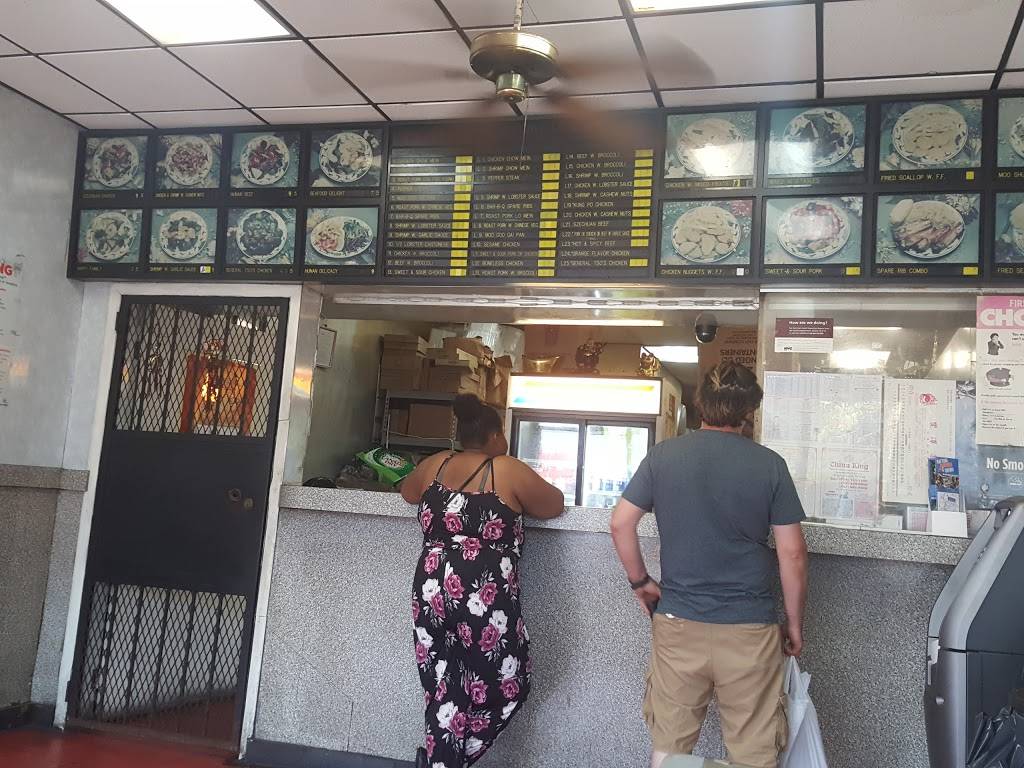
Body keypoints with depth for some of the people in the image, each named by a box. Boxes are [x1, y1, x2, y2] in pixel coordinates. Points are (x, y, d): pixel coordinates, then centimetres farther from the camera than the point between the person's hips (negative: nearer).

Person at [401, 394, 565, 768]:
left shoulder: (436, 465, 11)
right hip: (485, 595, -5)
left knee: (443, 689, 13)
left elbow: (407, 492, 30)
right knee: (504, 685, 9)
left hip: (432, 588, 5)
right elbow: (555, 505, 9)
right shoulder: (509, 471, -3)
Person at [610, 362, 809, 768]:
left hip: (677, 624, 2)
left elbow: (620, 523, -1)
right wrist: (795, 623, 7)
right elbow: (792, 554, -4)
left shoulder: (662, 455, -2)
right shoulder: (770, 464, -6)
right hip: (749, 630, -1)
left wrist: (640, 582, 13)